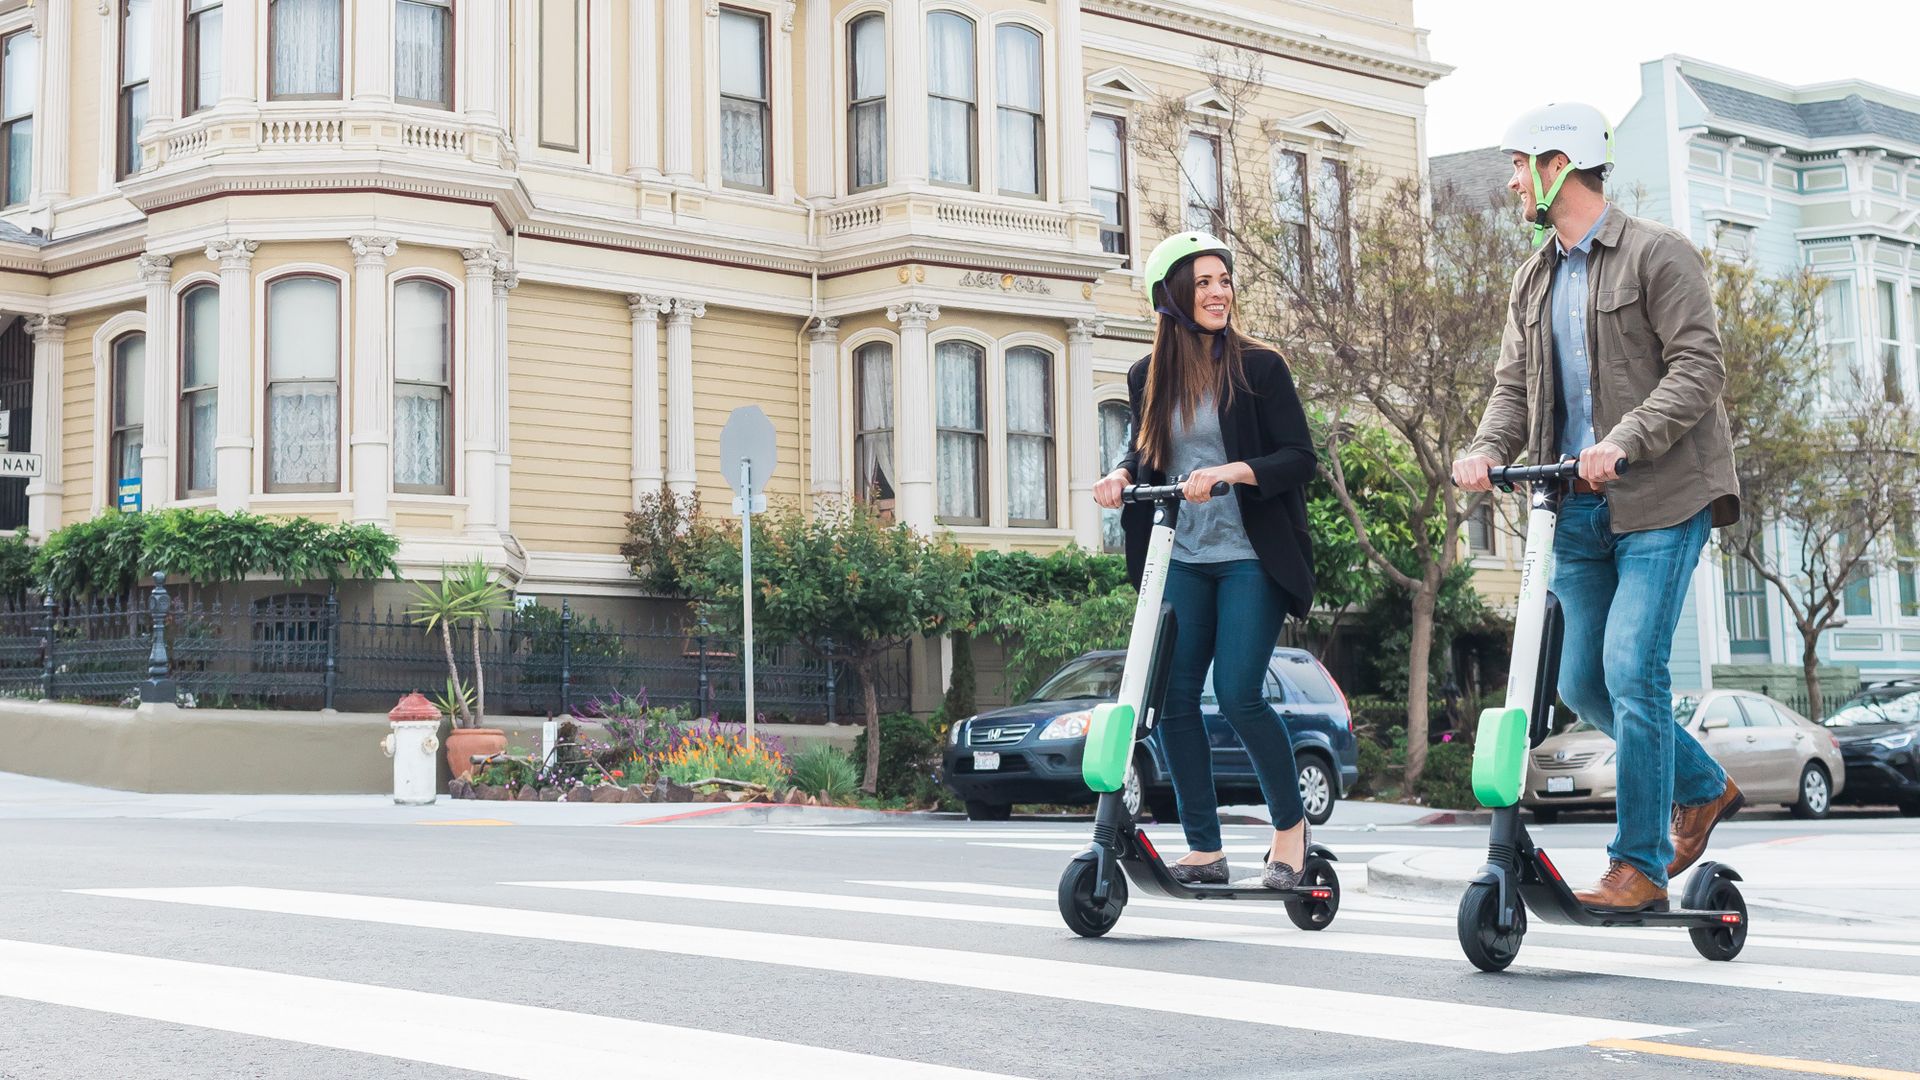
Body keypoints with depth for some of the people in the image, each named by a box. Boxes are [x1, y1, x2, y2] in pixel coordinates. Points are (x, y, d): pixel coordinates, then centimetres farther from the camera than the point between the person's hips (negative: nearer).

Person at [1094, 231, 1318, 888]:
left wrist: (1227, 472, -21)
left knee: (1238, 694, -12)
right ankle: (1204, 848, 8)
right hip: (1179, 561, 4)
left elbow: (1299, 459, -6)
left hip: (1249, 557, -4)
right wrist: (1120, 477, 0)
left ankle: (1291, 822, 11)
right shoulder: (1150, 379, 10)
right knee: (1174, 699, -2)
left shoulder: (1259, 368, -2)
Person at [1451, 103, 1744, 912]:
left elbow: (1698, 369, -13)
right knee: (1584, 684, 10)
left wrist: (1623, 441, -26)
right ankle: (1703, 788, 33)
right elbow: (1515, 383, 13)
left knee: (1632, 670, -14)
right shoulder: (1534, 281, 17)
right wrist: (1487, 449, -9)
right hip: (1579, 509, 7)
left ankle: (1640, 867, -5)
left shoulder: (1659, 255, -5)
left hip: (1660, 498, -7)